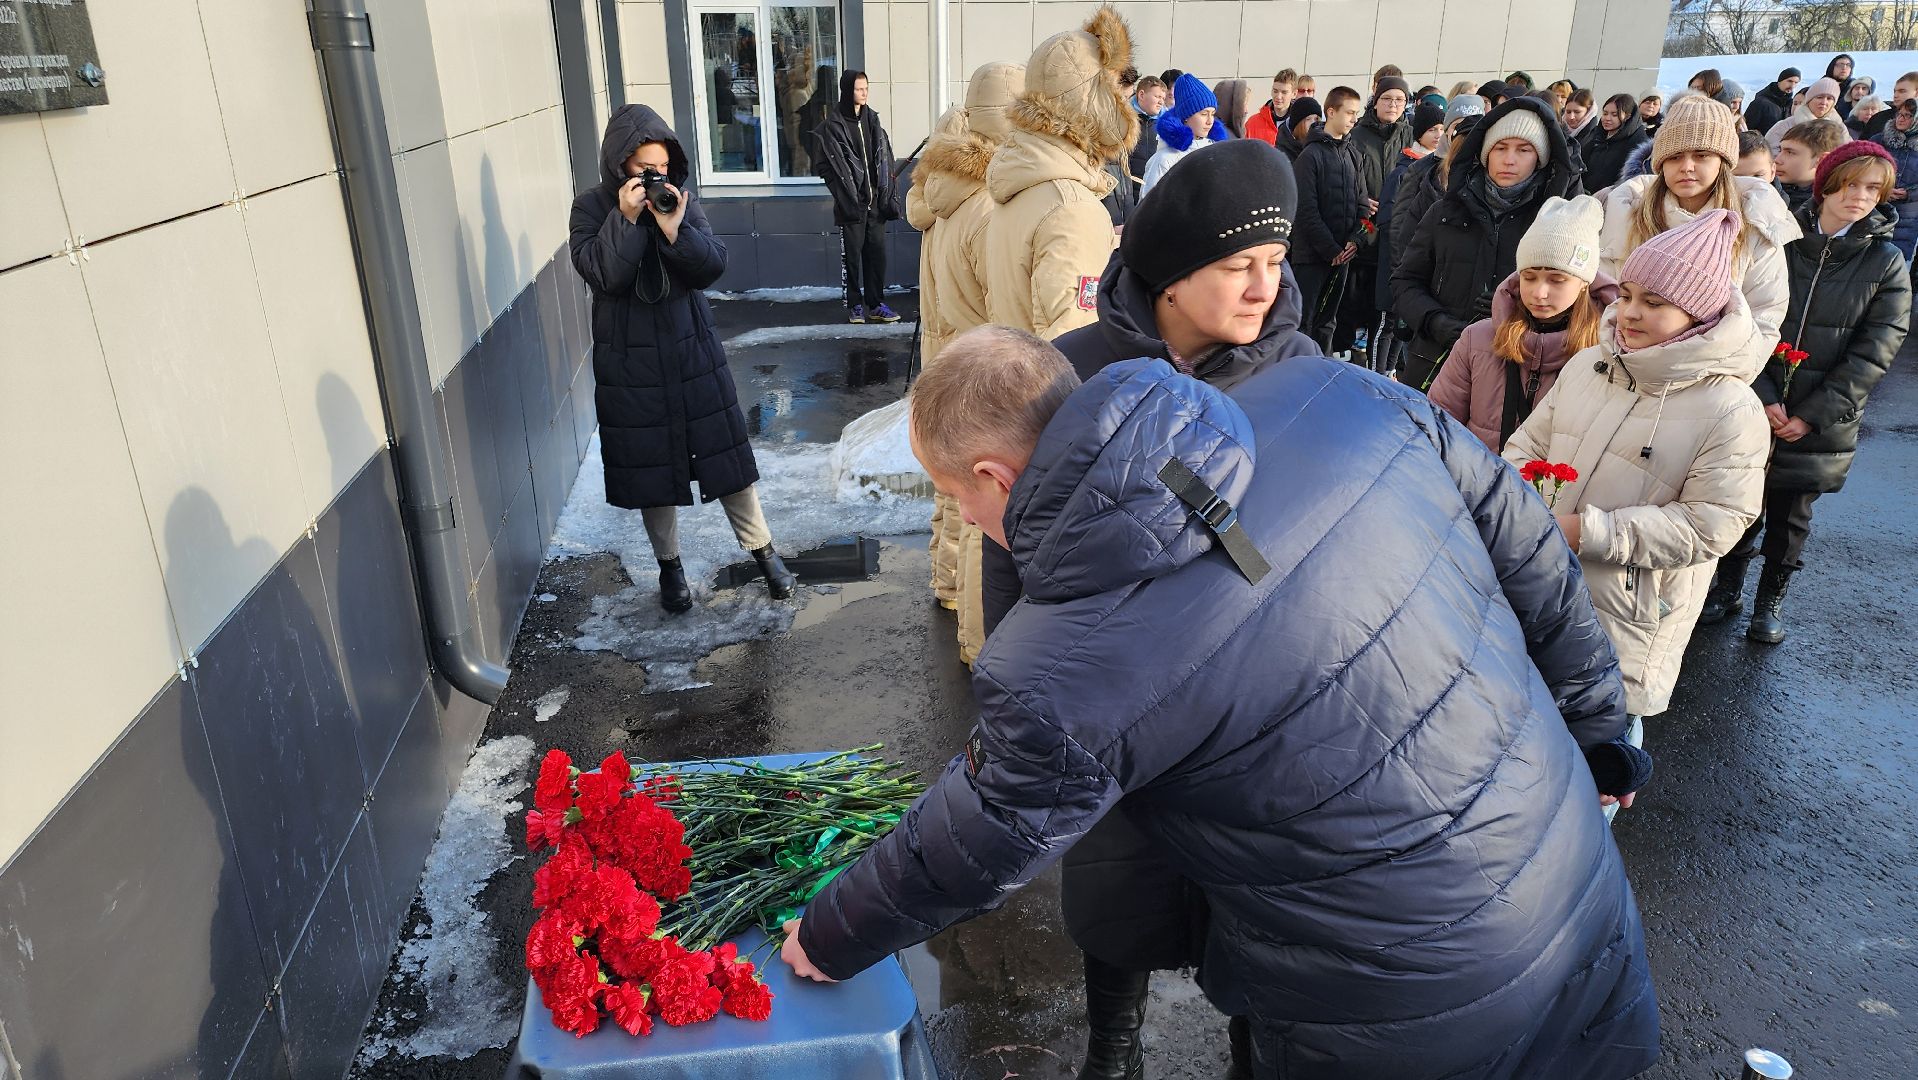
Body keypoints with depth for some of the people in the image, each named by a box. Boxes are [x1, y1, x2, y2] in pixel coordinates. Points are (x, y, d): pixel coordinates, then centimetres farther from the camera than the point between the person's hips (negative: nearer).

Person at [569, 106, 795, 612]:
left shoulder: (681, 200, 0)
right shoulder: (591, 208, -6)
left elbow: (713, 267, -9)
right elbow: (602, 273, -19)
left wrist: (675, 228, -22)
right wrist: (626, 218, -25)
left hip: (694, 351, 2)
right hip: (631, 362, -1)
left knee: (726, 452, 7)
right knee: (651, 464, 9)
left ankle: (762, 548, 22)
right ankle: (669, 564, 26)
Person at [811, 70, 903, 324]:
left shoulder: (872, 120, 11)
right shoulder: (833, 126, -5)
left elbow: (885, 161, 11)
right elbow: (823, 165, -5)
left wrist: (888, 195, 5)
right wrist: (844, 193, -10)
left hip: (875, 200, 4)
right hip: (851, 203, -4)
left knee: (877, 251, 4)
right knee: (853, 253, 2)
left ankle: (876, 304, 12)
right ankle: (855, 305, 12)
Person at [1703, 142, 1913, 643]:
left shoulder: (1886, 263, -2)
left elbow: (1873, 353, -6)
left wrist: (1812, 414, -13)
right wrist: (1763, 395, -15)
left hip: (1820, 424, 0)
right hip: (1753, 408, 0)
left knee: (1790, 515, 11)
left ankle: (1771, 600, 30)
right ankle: (1728, 588, 30)